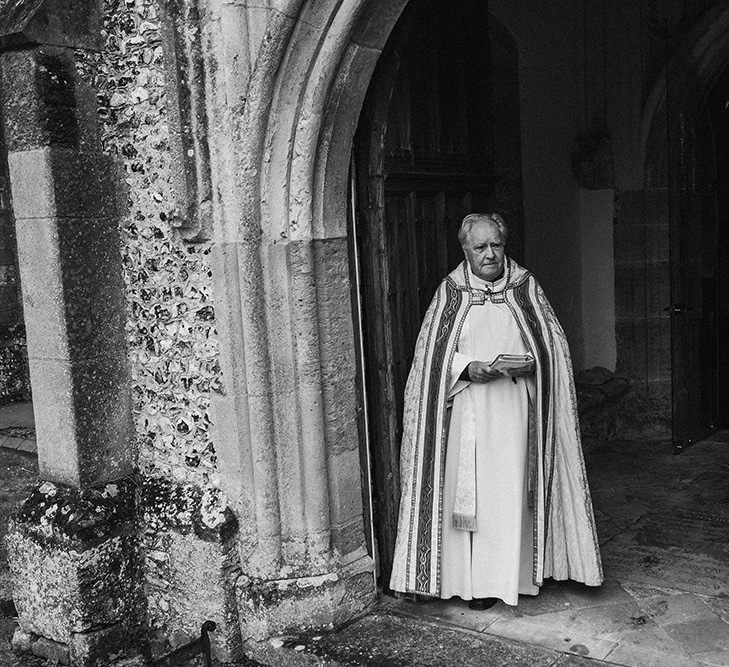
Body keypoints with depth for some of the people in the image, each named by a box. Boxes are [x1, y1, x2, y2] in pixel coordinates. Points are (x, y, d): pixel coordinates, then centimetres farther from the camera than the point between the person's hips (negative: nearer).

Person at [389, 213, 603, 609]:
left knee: (511, 488, 1)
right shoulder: (450, 292, 4)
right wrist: (467, 367, -14)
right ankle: (474, 581, 11)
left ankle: (510, 574, 16)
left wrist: (530, 362, -12)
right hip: (467, 409, 0)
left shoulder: (525, 287, 6)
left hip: (514, 408, 1)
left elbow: (554, 345, 8)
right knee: (469, 489, 0)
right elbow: (431, 354, 3)